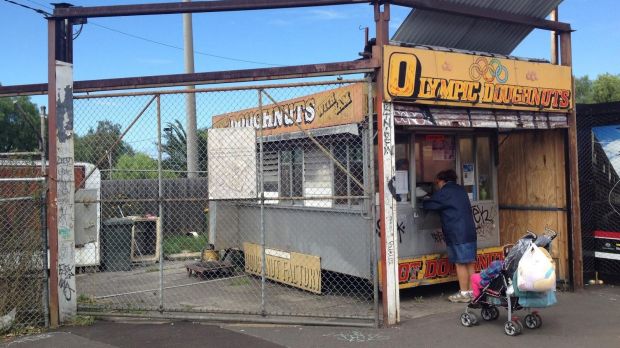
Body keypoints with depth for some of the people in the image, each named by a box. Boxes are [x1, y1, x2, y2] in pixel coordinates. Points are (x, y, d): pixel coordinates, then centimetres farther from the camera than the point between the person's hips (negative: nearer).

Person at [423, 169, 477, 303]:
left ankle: (463, 293, 1)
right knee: (469, 263, 11)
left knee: (460, 263, -3)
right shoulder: (460, 190, 18)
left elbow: (429, 205, -7)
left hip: (457, 234, -8)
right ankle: (471, 291, 16)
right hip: (469, 231, 8)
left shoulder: (444, 192, -8)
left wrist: (422, 202, 14)